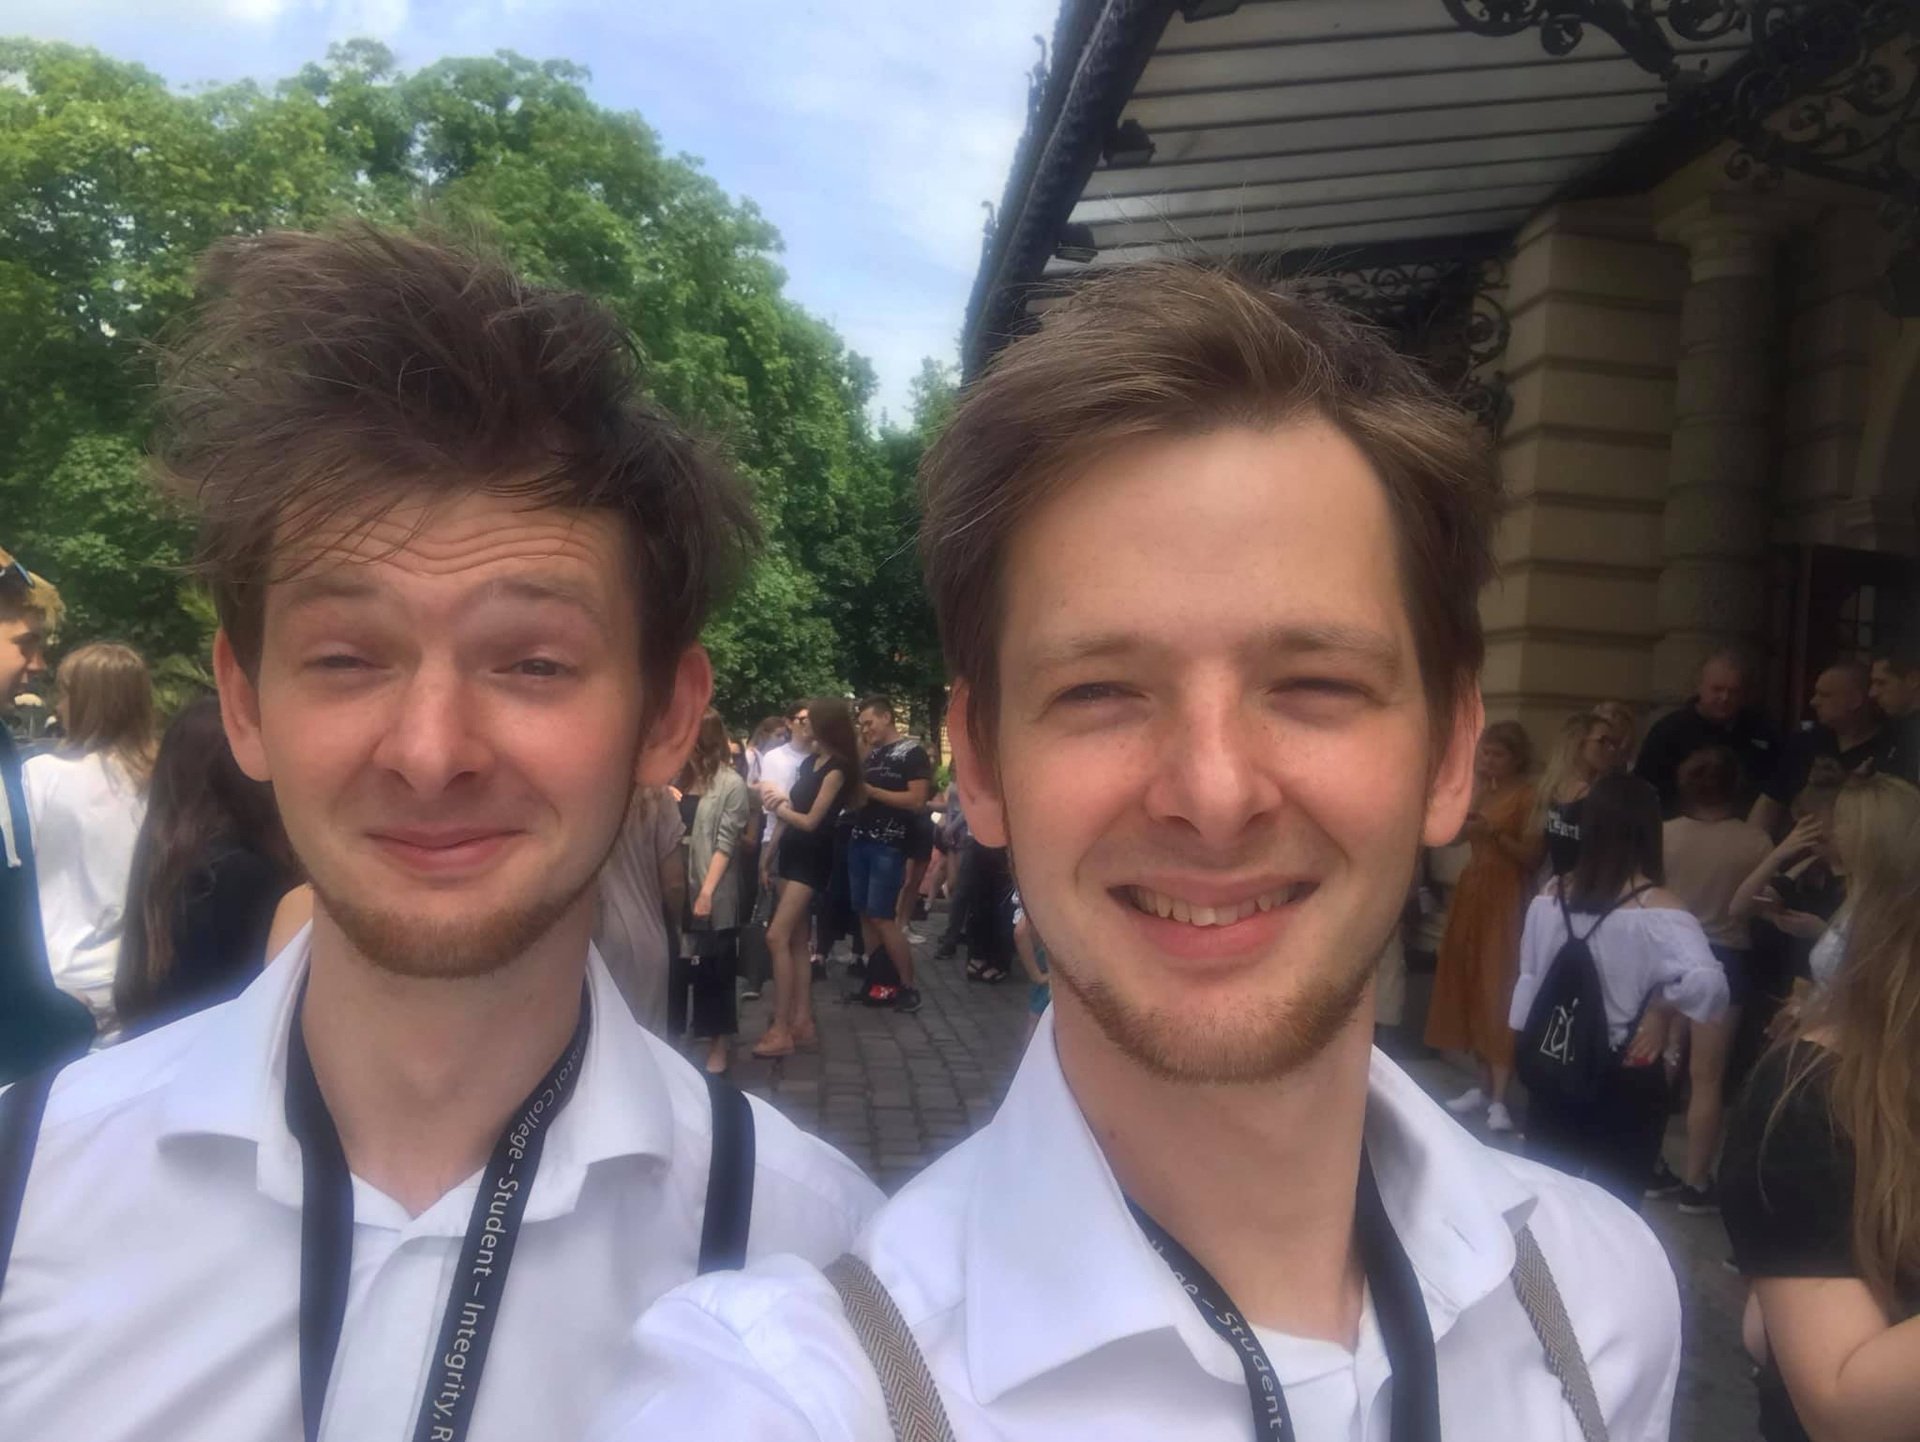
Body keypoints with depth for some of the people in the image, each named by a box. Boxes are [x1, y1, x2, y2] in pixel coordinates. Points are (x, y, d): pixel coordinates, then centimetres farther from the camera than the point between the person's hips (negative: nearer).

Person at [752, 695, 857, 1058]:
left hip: (812, 859, -9)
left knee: (778, 937, -14)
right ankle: (803, 1022, 14)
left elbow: (811, 821, -13)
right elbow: (794, 812, 13)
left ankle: (781, 1030, -12)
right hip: (792, 854, 9)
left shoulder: (837, 768, -13)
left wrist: (777, 806, -1)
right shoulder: (809, 762, 13)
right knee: (796, 940, 8)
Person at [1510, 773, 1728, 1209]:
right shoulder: (1659, 911, -16)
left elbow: (1529, 981, 2)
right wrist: (1661, 1007, -13)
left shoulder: (1550, 897, -3)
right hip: (1626, 1081, -3)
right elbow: (1709, 987, -30)